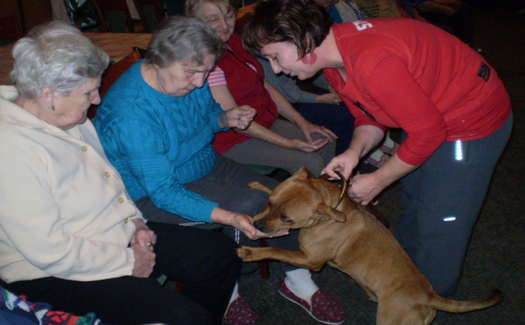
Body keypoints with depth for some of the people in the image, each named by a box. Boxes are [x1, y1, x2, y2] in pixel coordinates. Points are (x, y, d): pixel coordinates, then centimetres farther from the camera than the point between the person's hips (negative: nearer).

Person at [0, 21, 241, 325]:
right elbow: (51, 253, -26)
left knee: (223, 253, 5)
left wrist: (135, 220, 3)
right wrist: (129, 263, -16)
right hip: (58, 275, -9)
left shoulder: (70, 116, 1)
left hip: (124, 234, 9)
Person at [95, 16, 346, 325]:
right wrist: (230, 218, -40)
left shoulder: (192, 78, -9)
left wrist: (226, 118, -12)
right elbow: (164, 192, -30)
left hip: (205, 164, 7)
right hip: (151, 194, -7)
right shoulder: (131, 116, -31)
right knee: (250, 205, -25)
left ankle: (298, 279, 13)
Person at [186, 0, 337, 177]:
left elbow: (264, 86, 9)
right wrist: (287, 143, -24)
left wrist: (301, 122, 2)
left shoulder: (233, 40, 6)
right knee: (310, 163, -19)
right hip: (234, 139, -9)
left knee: (326, 141, 6)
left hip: (266, 124, 9)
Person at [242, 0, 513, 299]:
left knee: (439, 224, 2)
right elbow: (370, 116, 3)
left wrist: (377, 181, -19)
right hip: (427, 112, 9)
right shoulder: (334, 62, -7)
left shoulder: (372, 63, -38)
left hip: (474, 120, -9)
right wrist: (355, 151, -18)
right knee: (413, 197, 24)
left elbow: (429, 131, -30)